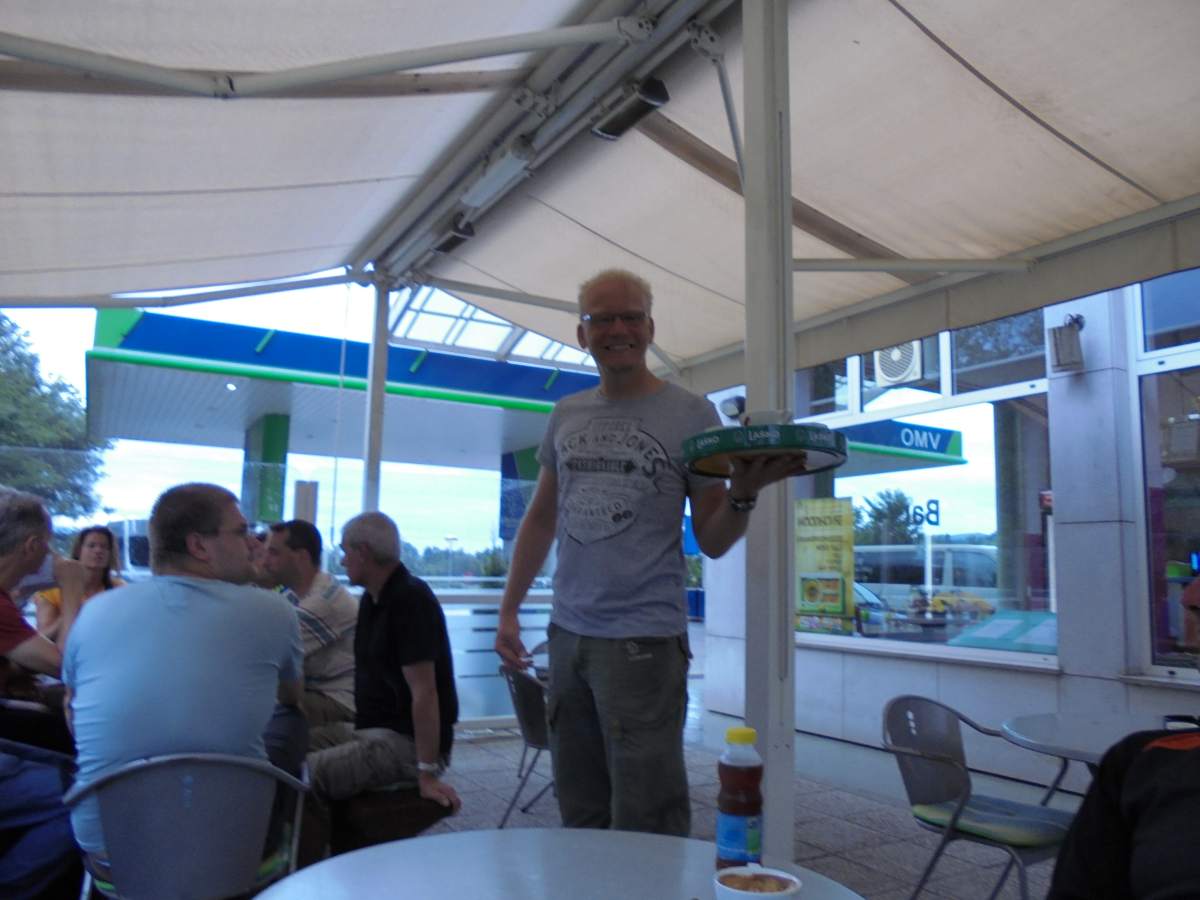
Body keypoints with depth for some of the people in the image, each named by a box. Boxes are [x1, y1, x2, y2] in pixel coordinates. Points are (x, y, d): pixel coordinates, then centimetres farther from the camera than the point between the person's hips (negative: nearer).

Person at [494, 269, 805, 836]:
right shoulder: (565, 415, 10)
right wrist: (508, 610, 14)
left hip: (644, 640, -5)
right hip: (567, 634, 5)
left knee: (644, 831, -1)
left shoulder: (690, 415, -2)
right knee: (579, 820, 15)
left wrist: (744, 494, -21)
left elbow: (712, 542, -1)